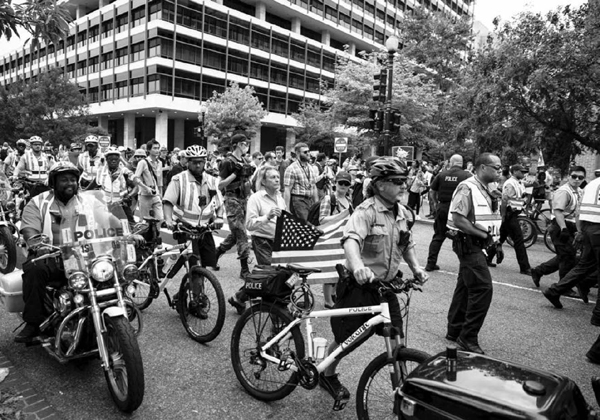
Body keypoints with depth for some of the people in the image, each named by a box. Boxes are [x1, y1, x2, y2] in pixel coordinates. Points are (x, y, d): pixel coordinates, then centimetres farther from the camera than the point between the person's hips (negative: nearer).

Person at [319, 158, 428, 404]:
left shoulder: (401, 211, 6)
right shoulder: (366, 211, -20)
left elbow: (407, 243, 20)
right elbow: (351, 239, -38)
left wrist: (415, 267, 4)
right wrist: (357, 266, -56)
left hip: (386, 285, 6)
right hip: (360, 284, -6)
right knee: (347, 338, 9)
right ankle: (327, 376, 34)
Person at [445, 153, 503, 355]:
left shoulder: (487, 190, 14)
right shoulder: (467, 188, -16)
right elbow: (458, 219, -22)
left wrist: (496, 240, 7)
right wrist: (484, 235, -17)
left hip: (477, 245, 10)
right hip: (468, 244, -10)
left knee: (465, 286, 14)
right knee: (483, 288, -11)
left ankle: (455, 330, 26)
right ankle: (468, 337, -2)